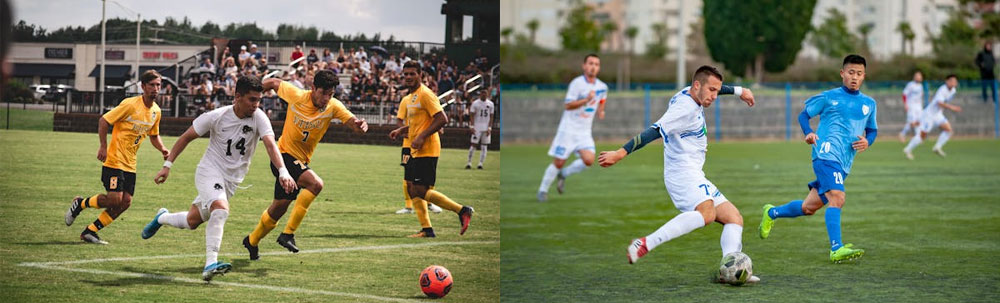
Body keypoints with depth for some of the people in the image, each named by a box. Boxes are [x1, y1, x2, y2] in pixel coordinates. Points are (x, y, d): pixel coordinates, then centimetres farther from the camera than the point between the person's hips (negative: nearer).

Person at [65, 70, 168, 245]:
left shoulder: (156, 112, 8)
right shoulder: (130, 104, -14)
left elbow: (154, 135, 24)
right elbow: (104, 121, -11)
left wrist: (162, 149, 4)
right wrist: (103, 147, -18)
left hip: (130, 164, 7)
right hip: (114, 160, -7)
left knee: (125, 202, -2)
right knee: (114, 199, -16)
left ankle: (90, 231, 10)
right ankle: (80, 204, 11)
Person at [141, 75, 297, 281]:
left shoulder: (259, 118, -13)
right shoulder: (217, 117, -15)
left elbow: (270, 144, -26)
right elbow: (186, 137, -3)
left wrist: (283, 172, -42)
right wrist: (167, 166, -4)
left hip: (232, 179, 4)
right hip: (210, 170, -4)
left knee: (192, 221, 13)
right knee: (221, 209, -31)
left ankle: (162, 218, 44)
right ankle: (210, 264, -32)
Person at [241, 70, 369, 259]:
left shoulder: (333, 107, -9)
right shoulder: (296, 96, -16)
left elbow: (353, 122, -20)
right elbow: (274, 83, 1)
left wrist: (360, 125, -42)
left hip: (302, 161, 5)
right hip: (284, 155, -5)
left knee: (279, 208, 14)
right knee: (315, 184, -28)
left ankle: (252, 241, 38)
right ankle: (288, 233, -24)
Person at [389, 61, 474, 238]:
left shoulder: (425, 94, -13)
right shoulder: (409, 98, 17)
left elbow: (442, 119, -20)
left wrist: (421, 137, -23)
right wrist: (401, 131, 14)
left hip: (427, 150, -10)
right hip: (415, 151, 10)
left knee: (420, 191, -12)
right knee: (411, 188, 8)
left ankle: (462, 210, -5)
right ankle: (426, 229, 12)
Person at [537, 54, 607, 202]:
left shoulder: (602, 87, 6)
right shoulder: (577, 83, -13)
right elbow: (568, 105, -19)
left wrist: (600, 112, 7)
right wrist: (586, 100, -30)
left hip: (584, 132, 5)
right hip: (568, 129, -5)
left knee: (588, 160, -15)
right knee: (559, 162, -4)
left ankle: (564, 174, 11)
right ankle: (543, 190, 16)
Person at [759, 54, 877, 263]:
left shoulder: (869, 104, 17)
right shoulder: (828, 97, 4)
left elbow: (872, 129, 26)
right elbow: (804, 115, 12)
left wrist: (867, 141, 2)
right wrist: (808, 133, -8)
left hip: (844, 164, 6)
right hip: (827, 154, -6)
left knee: (809, 208, 13)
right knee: (837, 198, -26)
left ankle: (772, 213, 37)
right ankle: (836, 249, -31)